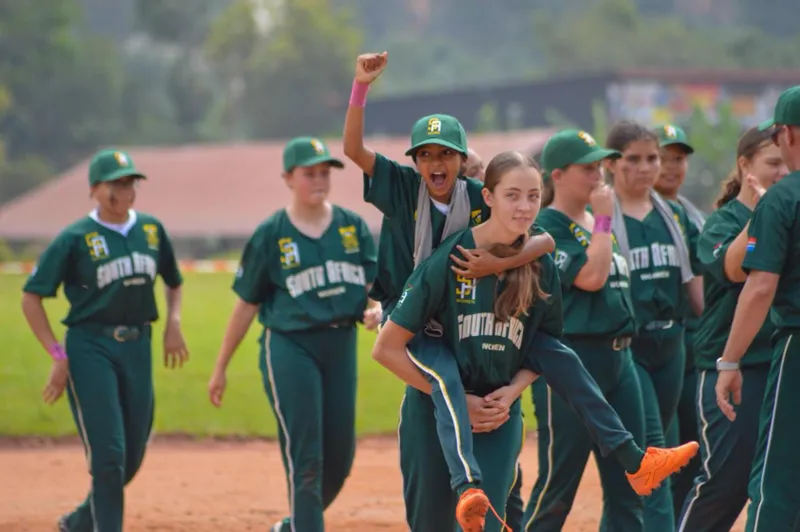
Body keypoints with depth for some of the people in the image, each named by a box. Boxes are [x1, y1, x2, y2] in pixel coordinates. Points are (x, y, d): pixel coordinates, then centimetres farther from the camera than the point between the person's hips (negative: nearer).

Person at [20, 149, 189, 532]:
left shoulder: (151, 229, 9)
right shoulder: (75, 238, -6)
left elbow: (173, 281, 24)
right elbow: (31, 298, -5)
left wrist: (173, 323, 6)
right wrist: (59, 357, -11)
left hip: (138, 348, 5)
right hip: (90, 347, -5)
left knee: (132, 456, 9)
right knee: (108, 455, -10)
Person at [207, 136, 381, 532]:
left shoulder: (353, 226, 6)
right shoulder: (270, 235, -3)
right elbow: (246, 306, 2)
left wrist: (376, 308, -18)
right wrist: (220, 369, 4)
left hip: (341, 346, 5)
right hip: (289, 347, -5)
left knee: (340, 458, 9)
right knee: (305, 460, -10)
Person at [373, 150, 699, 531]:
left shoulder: (540, 268, -1)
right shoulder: (448, 259, -14)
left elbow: (546, 349, 13)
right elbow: (387, 348, -13)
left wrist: (513, 390, -7)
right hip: (434, 415, -2)